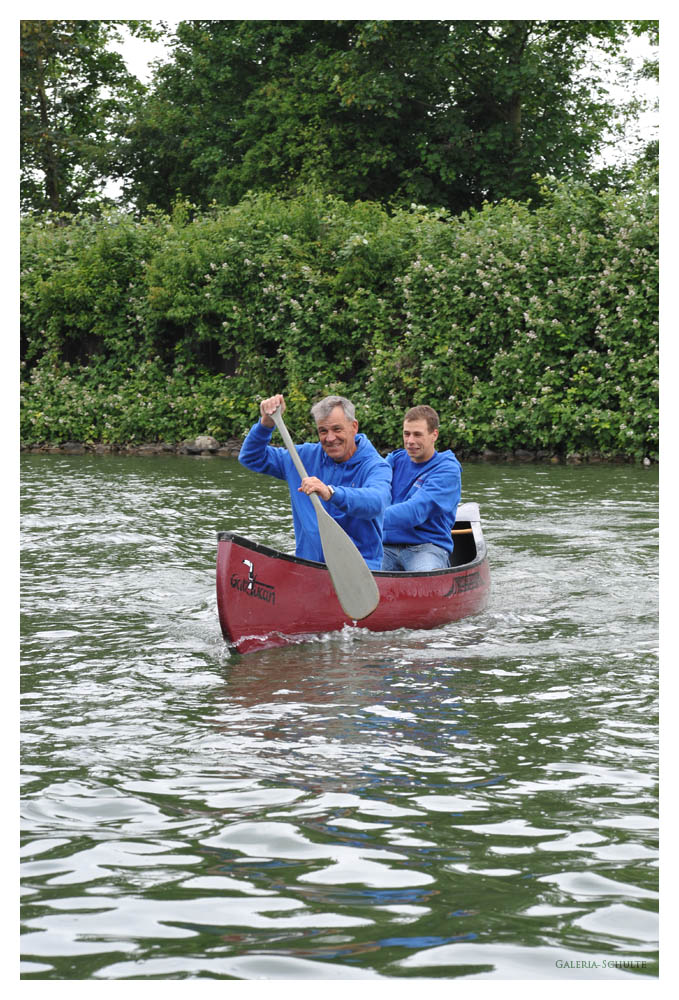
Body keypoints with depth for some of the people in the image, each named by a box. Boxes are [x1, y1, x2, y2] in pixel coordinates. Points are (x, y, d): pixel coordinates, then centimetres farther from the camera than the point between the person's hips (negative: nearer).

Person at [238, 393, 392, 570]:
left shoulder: (375, 467, -5)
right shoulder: (307, 456, 11)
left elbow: (376, 503, -28)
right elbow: (252, 458, 18)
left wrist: (330, 493, -45)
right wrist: (266, 422, 0)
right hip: (307, 566, 4)